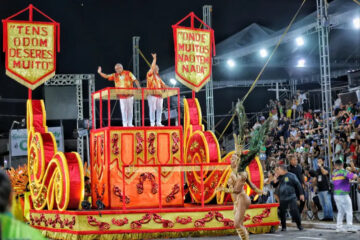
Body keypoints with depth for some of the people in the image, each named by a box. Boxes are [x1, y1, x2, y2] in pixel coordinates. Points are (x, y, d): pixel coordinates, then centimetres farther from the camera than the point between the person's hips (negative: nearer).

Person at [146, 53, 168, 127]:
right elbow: (152, 67, -11)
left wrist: (168, 88, 9)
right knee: (152, 109, -8)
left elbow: (162, 84, 22)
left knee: (159, 109, 4)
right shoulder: (150, 75, 2)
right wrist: (154, 58, -13)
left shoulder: (158, 76, 22)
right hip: (152, 95, -7)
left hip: (159, 95, 7)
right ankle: (152, 123, -6)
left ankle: (158, 122, 8)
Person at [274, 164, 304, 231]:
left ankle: (299, 225, 5)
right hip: (282, 199, 5)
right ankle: (283, 226, 19)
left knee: (294, 211, -9)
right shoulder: (279, 177, 10)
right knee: (282, 212, 6)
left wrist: (301, 194, -6)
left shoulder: (291, 176, -4)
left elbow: (298, 185, -3)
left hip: (291, 198, -5)